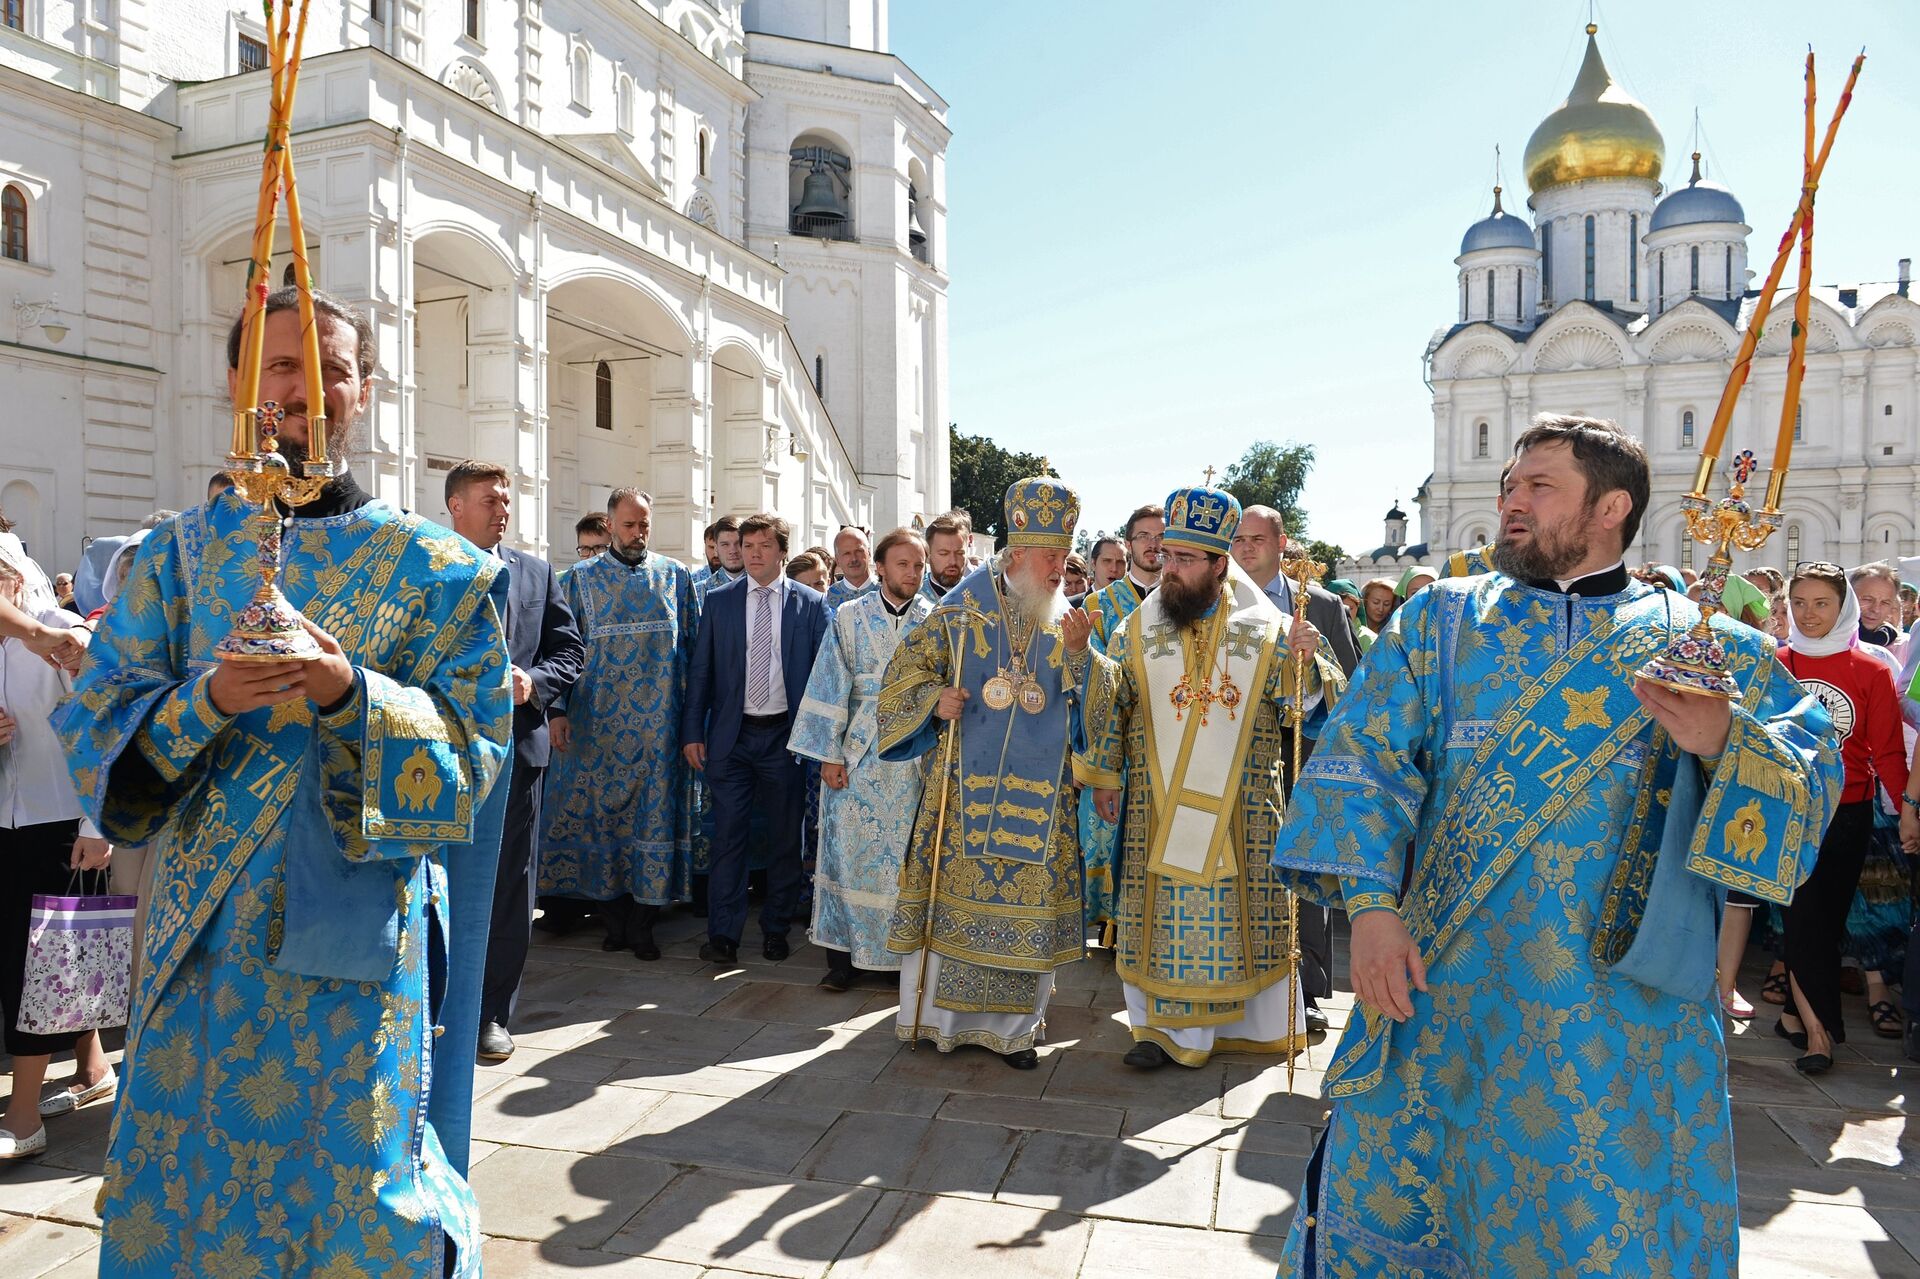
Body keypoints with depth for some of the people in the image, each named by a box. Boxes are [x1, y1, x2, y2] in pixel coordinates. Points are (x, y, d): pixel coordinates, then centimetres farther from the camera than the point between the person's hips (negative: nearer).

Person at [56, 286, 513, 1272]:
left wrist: (351, 694, -22)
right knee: (194, 1169, 12)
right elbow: (97, 723, 2)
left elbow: (474, 744, -5)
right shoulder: (177, 555, 8)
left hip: (361, 933, -2)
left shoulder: (433, 569, 1)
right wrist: (207, 701, -18)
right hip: (208, 931, 2)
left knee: (353, 1177, 7)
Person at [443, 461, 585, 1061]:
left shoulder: (536, 573, 10)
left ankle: (493, 1013, 20)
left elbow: (569, 649, 9)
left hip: (515, 746, 2)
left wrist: (534, 681, -9)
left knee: (509, 885, 7)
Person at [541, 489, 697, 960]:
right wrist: (557, 709, -5)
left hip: (658, 722, 0)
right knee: (601, 810, 3)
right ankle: (614, 916, 16)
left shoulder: (675, 576, 6)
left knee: (654, 811, 1)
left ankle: (642, 922, 10)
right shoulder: (582, 577, 5)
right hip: (597, 721, 0)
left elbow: (693, 646, 7)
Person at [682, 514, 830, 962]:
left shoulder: (810, 603, 2)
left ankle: (776, 930, 22)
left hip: (786, 735, 0)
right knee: (728, 834, 1)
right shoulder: (719, 602, 6)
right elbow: (700, 671, 6)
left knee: (785, 836, 8)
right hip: (731, 735, 1)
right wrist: (692, 732, 0)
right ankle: (723, 934, 8)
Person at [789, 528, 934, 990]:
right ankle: (843, 951, 15)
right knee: (850, 851, 3)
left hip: (914, 757, 0)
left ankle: (902, 951, 19)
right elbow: (831, 687, 1)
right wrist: (830, 754, -4)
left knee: (907, 856, 6)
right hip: (858, 756, 0)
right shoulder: (850, 617, 2)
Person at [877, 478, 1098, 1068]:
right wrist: (935, 700, -15)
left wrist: (1079, 653, -15)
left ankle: (1012, 1025, 18)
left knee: (1028, 900, 4)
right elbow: (905, 676, 4)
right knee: (954, 891, 4)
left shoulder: (1066, 626, 7)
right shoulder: (959, 614, -1)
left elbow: (1093, 709, 1)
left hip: (1039, 795, 2)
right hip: (965, 787, -2)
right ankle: (940, 1013, 21)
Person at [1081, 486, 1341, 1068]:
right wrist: (1103, 778, 6)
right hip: (1157, 804, 1)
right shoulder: (1135, 632, 3)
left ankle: (1258, 1022, 26)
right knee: (1161, 909, 3)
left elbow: (1303, 702, 0)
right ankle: (1164, 1026, 16)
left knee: (1246, 909, 8)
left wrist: (1304, 656, -18)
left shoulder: (1264, 629, 0)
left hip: (1243, 806, 0)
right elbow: (1105, 708, 8)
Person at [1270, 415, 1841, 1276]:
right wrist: (1370, 908, -15)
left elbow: (1811, 781, -4)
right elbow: (1363, 760, -4)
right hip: (1440, 989, 1)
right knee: (1388, 1197, 10)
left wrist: (1723, 743, -25)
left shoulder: (1704, 648, 3)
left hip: (1619, 1015, 0)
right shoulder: (1441, 619, 3)